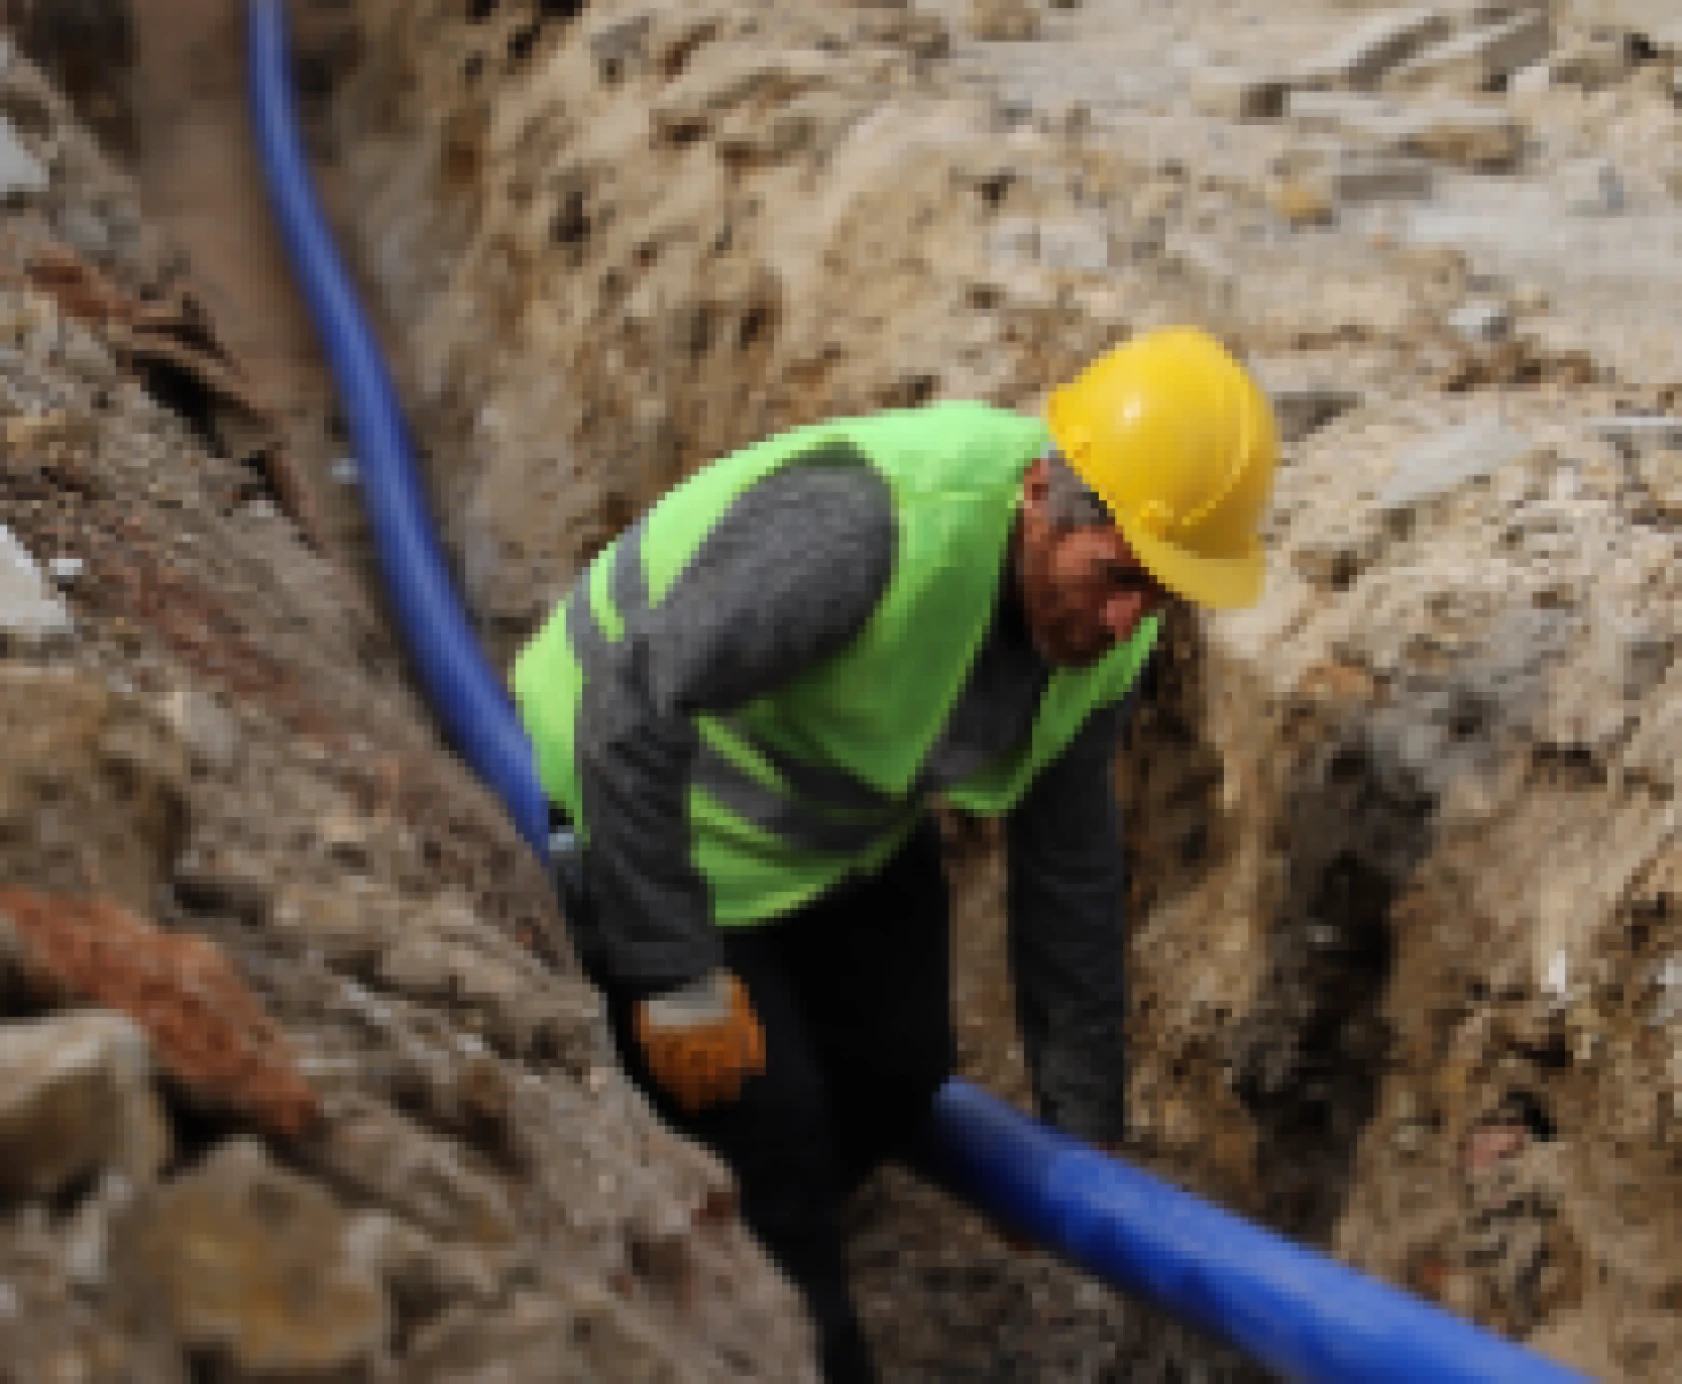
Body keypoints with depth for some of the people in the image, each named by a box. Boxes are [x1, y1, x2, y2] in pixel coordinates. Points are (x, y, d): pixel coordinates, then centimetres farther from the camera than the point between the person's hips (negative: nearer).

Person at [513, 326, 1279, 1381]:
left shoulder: (1109, 626, -13)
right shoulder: (871, 523, -40)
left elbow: (1069, 863, -1)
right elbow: (630, 708, -40)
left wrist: (1086, 1127, 5)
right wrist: (677, 980, -35)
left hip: (850, 832, 7)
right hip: (634, 808, -7)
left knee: (896, 1094, 8)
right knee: (765, 1135, -10)